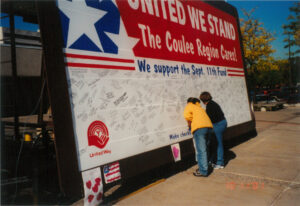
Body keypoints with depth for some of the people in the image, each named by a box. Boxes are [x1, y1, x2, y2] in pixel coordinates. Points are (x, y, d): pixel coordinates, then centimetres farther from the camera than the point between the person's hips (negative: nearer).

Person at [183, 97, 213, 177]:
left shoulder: (189, 106, 13)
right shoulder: (199, 108, 33)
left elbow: (187, 115, -7)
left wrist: (189, 123, 9)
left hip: (199, 128, -7)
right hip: (209, 126, 8)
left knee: (201, 150, -5)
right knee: (203, 149, 19)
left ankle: (203, 171, -2)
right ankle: (203, 167, 27)